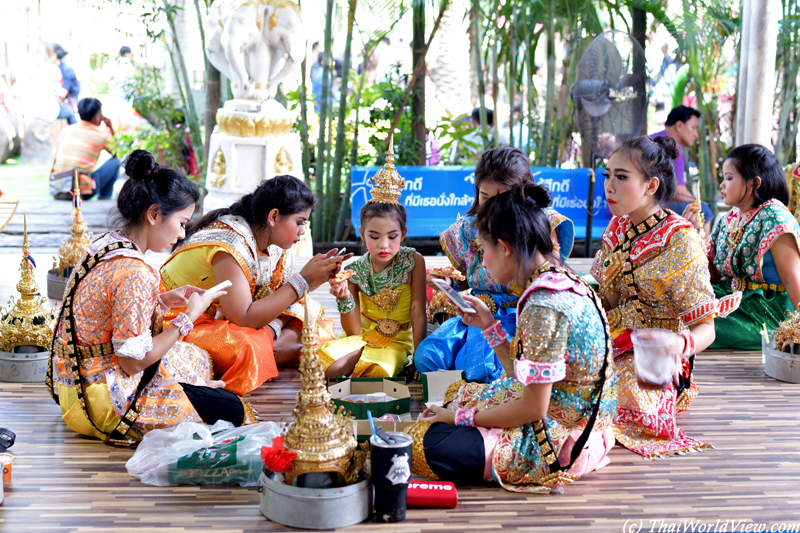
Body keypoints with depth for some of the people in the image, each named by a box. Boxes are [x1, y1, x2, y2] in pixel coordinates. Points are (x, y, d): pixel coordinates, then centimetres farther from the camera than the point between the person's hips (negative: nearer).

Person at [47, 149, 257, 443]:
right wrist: (189, 317, -14)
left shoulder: (104, 244, 2)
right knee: (230, 409, -7)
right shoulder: (133, 274, -27)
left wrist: (164, 300, 7)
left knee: (197, 358, 25)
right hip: (103, 403, -10)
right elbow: (133, 361, -23)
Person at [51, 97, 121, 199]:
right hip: (82, 190, -6)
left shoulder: (67, 130, 11)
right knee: (115, 161, 12)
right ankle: (104, 197, 16)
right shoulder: (102, 134, -1)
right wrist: (111, 128, 20)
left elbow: (56, 157, 17)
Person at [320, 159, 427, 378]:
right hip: (363, 337, 3)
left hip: (397, 341, -3)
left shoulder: (413, 261, -10)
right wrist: (344, 298, -24)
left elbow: (418, 315, -9)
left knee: (377, 372, -34)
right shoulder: (354, 270, -6)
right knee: (329, 369, -25)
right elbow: (354, 331, -6)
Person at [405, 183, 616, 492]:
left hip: (559, 443, -10)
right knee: (455, 393, 20)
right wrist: (489, 325, 12)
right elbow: (522, 378, 10)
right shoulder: (564, 283, 6)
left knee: (425, 443, -17)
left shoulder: (543, 307, -25)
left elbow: (533, 408, -22)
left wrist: (460, 417, -12)